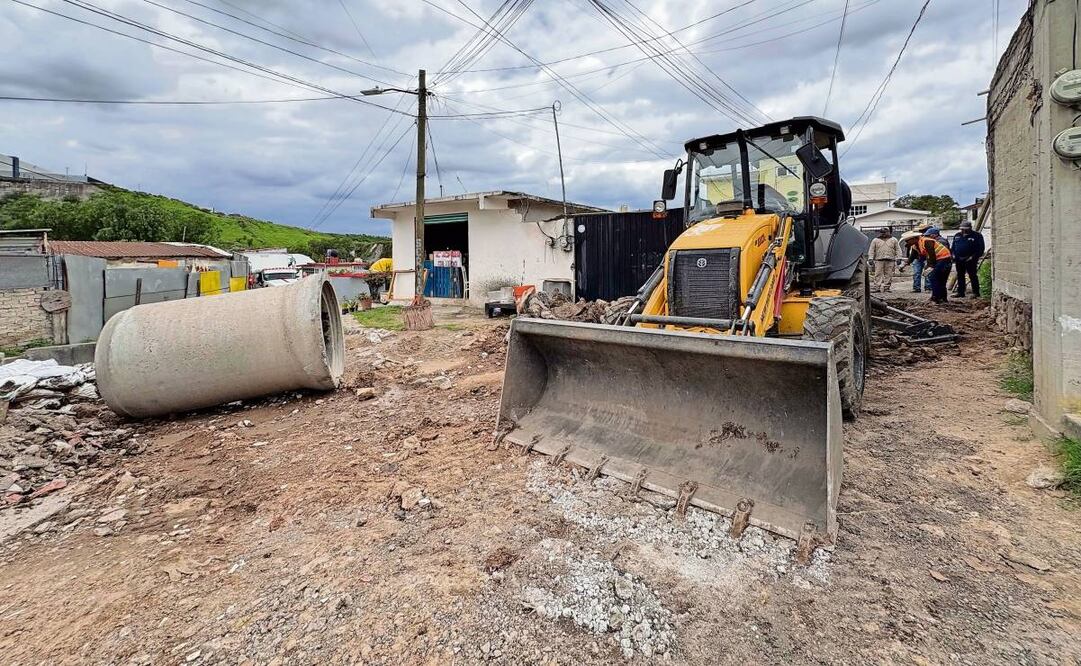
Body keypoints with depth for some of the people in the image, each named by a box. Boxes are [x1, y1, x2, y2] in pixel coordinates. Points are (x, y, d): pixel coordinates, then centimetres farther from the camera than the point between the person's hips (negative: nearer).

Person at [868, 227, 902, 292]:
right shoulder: (875, 240, 10)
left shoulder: (894, 240, 13)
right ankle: (877, 288, -7)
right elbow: (871, 250, 9)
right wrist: (871, 259, -1)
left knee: (888, 275, 0)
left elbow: (898, 250, 12)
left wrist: (898, 259, 3)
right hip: (879, 260, -1)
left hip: (890, 261, 1)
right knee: (878, 275, -6)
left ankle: (886, 288, 5)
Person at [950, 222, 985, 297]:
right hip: (959, 260, 5)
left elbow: (981, 248, -6)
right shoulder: (957, 236, 13)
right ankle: (960, 292, 18)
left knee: (972, 276, -4)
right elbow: (953, 247, 20)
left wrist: (974, 257, -15)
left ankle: (976, 292, 1)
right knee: (960, 276, 10)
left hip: (970, 260, -5)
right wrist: (953, 255, 6)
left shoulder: (977, 236, -2)